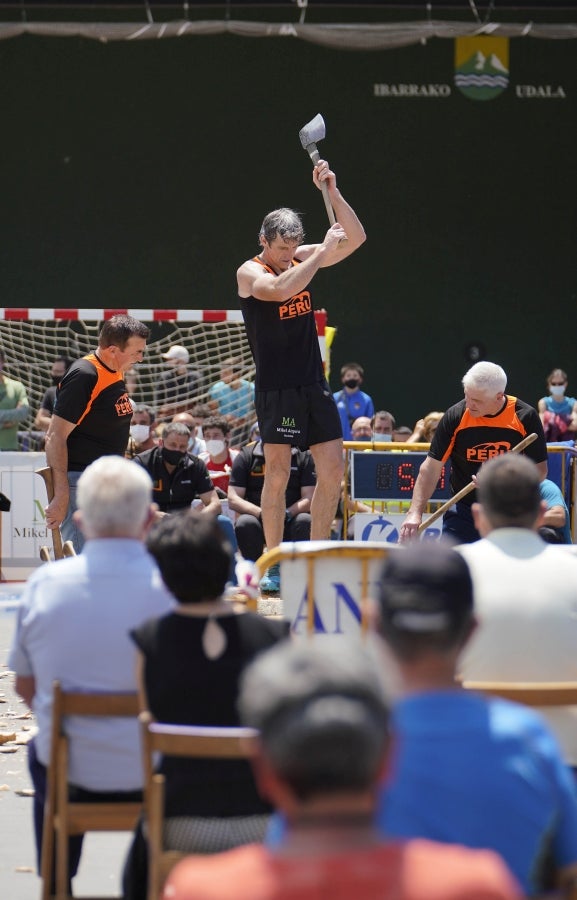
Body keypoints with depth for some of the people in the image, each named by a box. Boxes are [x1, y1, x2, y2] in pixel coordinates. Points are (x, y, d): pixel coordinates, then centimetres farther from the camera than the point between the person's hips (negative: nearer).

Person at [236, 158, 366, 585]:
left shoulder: (303, 258, 8)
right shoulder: (250, 273, -8)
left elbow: (356, 238, 5)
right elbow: (282, 288, -29)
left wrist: (332, 192, -7)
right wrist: (323, 249, -23)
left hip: (314, 384, 6)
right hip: (275, 387, -6)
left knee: (333, 469, 3)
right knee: (278, 471, -8)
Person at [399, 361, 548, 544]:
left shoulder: (525, 417, -9)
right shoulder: (455, 417, -9)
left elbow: (540, 469, -2)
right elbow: (431, 468, -7)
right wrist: (415, 513, -17)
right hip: (463, 513, 0)